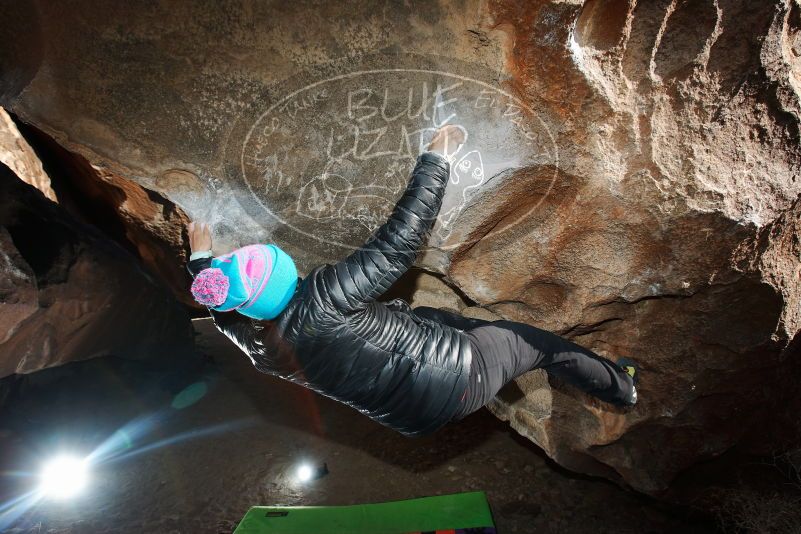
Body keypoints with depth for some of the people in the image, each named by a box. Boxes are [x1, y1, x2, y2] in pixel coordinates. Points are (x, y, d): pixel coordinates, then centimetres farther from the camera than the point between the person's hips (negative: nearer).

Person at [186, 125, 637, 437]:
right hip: (457, 374, -8)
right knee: (540, 342, 16)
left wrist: (201, 259, 33)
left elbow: (224, 307, 17)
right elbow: (398, 242, -27)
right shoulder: (320, 301, -32)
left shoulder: (255, 343, -7)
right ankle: (621, 387, 41)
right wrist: (436, 158, -15)